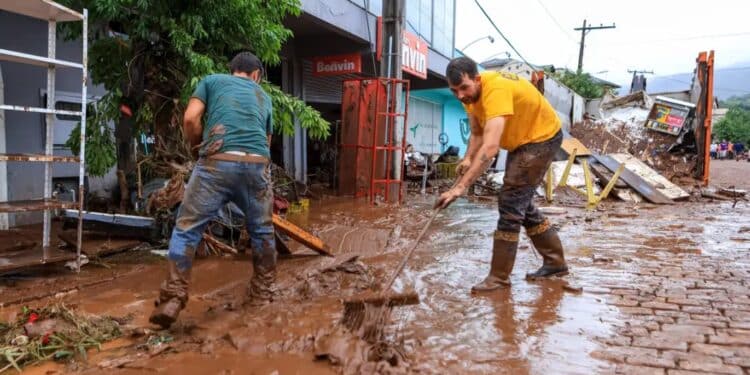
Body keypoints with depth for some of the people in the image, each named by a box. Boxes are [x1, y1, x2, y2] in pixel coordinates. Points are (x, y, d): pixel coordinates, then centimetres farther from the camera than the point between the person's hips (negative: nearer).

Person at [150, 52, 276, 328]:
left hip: (218, 162, -2)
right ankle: (262, 291, 31)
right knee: (262, 230, 20)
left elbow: (191, 119, 6)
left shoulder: (212, 80, 20)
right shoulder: (264, 96, 28)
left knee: (187, 229, 6)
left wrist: (197, 147, 23)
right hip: (257, 164, 3)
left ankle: (172, 299, -1)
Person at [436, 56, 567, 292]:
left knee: (510, 202, -13)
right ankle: (555, 262, 28)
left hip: (542, 137, -9)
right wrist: (467, 159, -17)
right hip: (521, 140, 9)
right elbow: (477, 133, 3)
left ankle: (499, 277, -4)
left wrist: (460, 187, -52)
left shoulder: (496, 90, -36)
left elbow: (490, 147, -47)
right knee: (520, 203, 13)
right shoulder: (469, 93, -8)